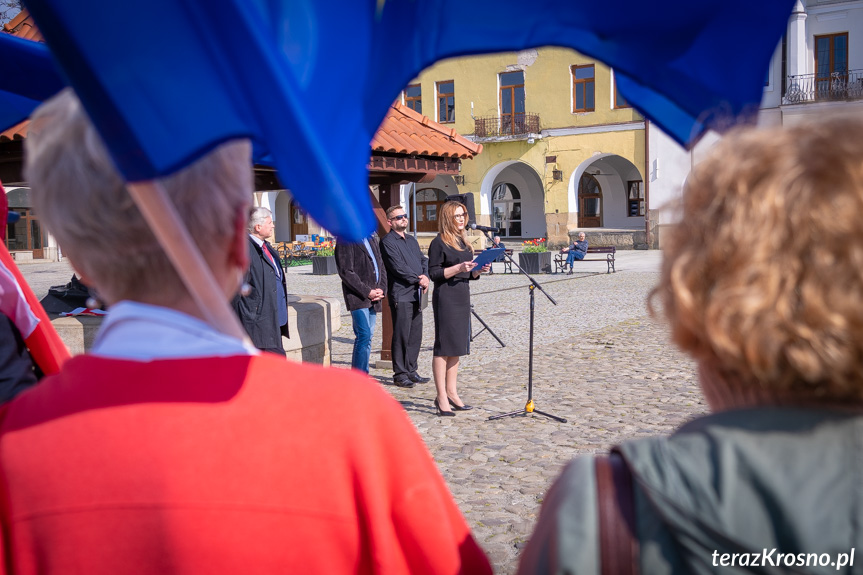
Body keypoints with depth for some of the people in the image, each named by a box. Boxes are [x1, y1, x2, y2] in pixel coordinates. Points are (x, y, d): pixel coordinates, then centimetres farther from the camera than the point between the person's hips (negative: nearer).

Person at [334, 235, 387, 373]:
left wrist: (381, 289, 1)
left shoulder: (373, 240, 19)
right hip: (358, 298, -7)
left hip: (373, 299, 7)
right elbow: (346, 272, -14)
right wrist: (367, 292, -15)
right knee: (364, 335, -13)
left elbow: (381, 267, 19)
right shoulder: (345, 241, -6)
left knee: (367, 337, 8)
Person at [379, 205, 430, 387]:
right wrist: (418, 279, -9)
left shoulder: (412, 240, 21)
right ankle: (400, 374, 3)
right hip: (401, 295, -8)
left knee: (415, 335, 10)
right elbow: (398, 267, -14)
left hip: (416, 294, 8)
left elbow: (423, 260, 17)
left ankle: (411, 371, 19)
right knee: (401, 336, -5)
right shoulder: (387, 241, -5)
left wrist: (425, 276, -3)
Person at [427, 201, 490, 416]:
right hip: (445, 297, -8)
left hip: (462, 296, 8)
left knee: (456, 346, 12)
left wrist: (479, 270, 1)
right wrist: (458, 268, -21)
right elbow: (434, 273, -13)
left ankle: (452, 392, 20)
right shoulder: (439, 243, -8)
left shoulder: (464, 242, 16)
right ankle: (441, 398, -1)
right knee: (443, 346, -5)